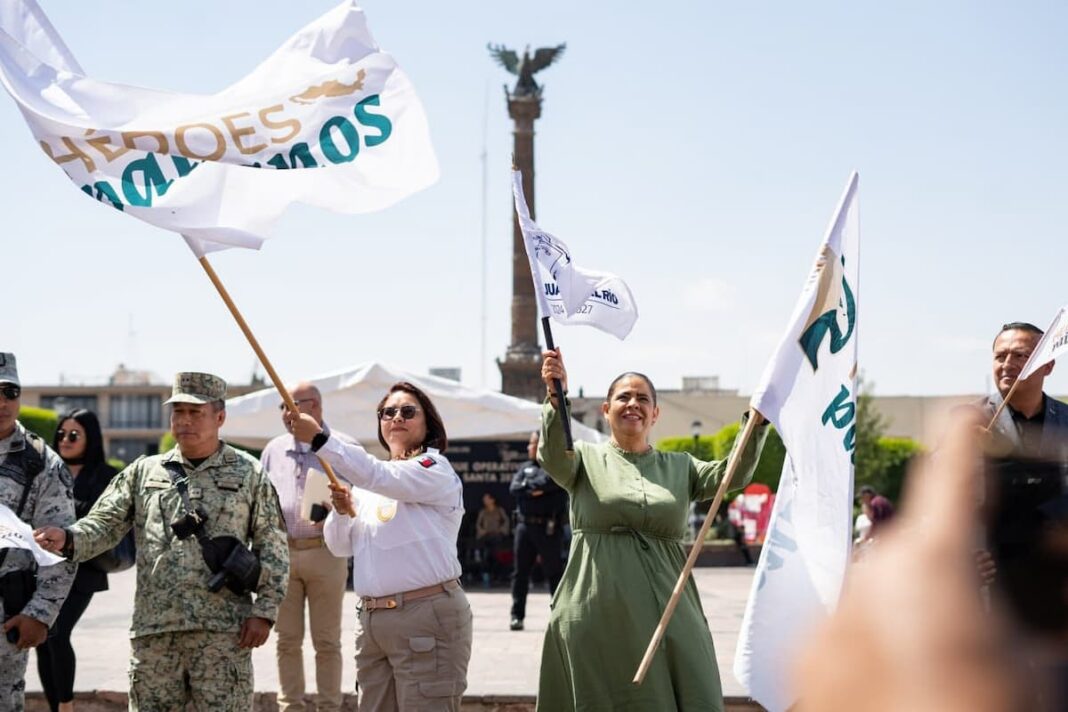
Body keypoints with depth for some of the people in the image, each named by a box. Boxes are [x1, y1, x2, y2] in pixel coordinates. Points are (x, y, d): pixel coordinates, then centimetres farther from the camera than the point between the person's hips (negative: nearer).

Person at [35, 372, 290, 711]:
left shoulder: (249, 474, 7)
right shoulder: (144, 472, 13)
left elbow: (273, 548, 6)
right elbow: (104, 524, 7)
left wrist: (264, 611, -3)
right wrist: (68, 539, -15)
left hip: (222, 630, -2)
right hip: (153, 629, 3)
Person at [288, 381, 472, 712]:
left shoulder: (436, 469, -5)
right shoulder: (368, 484, 17)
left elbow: (380, 476, -23)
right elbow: (340, 546, 18)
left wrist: (319, 438, -28)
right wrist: (342, 511, -3)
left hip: (427, 615, -7)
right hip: (371, 619, 7)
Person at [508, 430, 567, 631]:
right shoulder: (525, 467, 17)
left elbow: (547, 482, -19)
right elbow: (514, 488, 3)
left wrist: (527, 485, -6)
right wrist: (534, 489, -11)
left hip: (548, 529, -5)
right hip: (524, 525, 5)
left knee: (554, 572, 0)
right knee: (520, 572, 4)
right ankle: (517, 615, 8)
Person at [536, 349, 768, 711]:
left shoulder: (679, 466, 16)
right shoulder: (586, 458, 8)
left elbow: (732, 474, 2)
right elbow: (553, 455, -14)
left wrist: (756, 423, -15)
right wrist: (556, 397, -31)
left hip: (666, 608, 2)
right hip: (598, 610, -2)